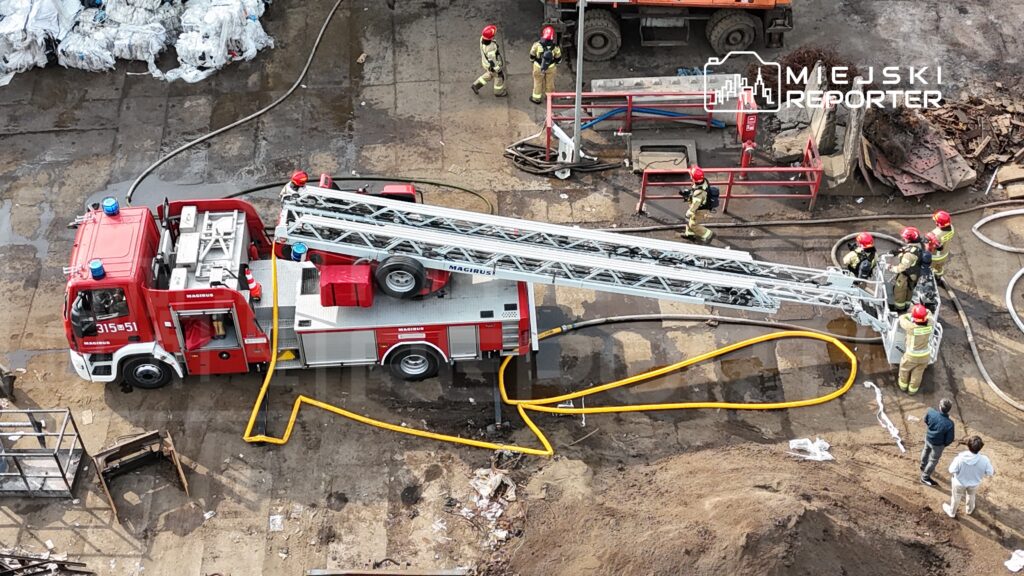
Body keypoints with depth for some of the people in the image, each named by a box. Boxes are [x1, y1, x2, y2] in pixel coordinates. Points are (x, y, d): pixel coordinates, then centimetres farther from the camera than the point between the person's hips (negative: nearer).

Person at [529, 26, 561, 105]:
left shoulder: (537, 45, -28)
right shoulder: (555, 47, -25)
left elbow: (532, 56, -12)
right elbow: (558, 60, -9)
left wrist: (532, 60, 11)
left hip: (538, 67, 0)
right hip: (551, 68, 0)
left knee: (538, 82, 22)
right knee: (549, 82, 24)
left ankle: (536, 98, 38)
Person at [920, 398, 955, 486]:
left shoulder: (930, 412, -29)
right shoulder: (949, 424, -38)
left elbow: (926, 420, -5)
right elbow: (950, 439, -24)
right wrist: (945, 444, -1)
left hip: (928, 438, 5)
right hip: (937, 444, -5)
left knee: (926, 451, 36)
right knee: (933, 460, 22)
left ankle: (923, 466, 65)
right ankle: (925, 478, 42)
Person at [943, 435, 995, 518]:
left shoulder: (960, 458, -38)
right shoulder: (984, 460, -33)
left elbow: (952, 471, -27)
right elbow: (990, 473, -17)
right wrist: (990, 464, 3)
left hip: (959, 483, -2)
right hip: (974, 483, 2)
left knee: (956, 498, 28)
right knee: (971, 497, 35)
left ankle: (951, 512, 54)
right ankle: (969, 510, 62)